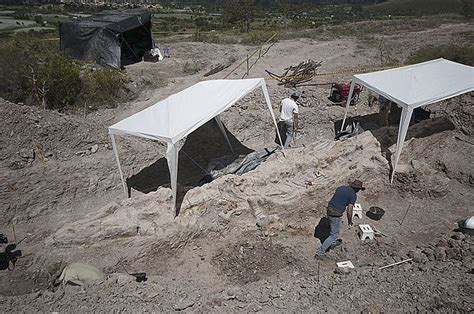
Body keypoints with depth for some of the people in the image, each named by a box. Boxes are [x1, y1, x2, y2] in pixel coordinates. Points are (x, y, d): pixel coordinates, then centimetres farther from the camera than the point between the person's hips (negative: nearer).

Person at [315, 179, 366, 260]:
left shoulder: (341, 187, 11)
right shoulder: (353, 195, -10)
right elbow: (349, 211, -14)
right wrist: (350, 221, 5)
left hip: (329, 210, 7)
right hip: (336, 215, -7)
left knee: (334, 227, 34)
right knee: (334, 235, 7)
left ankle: (333, 243, 56)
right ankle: (320, 253, 6)